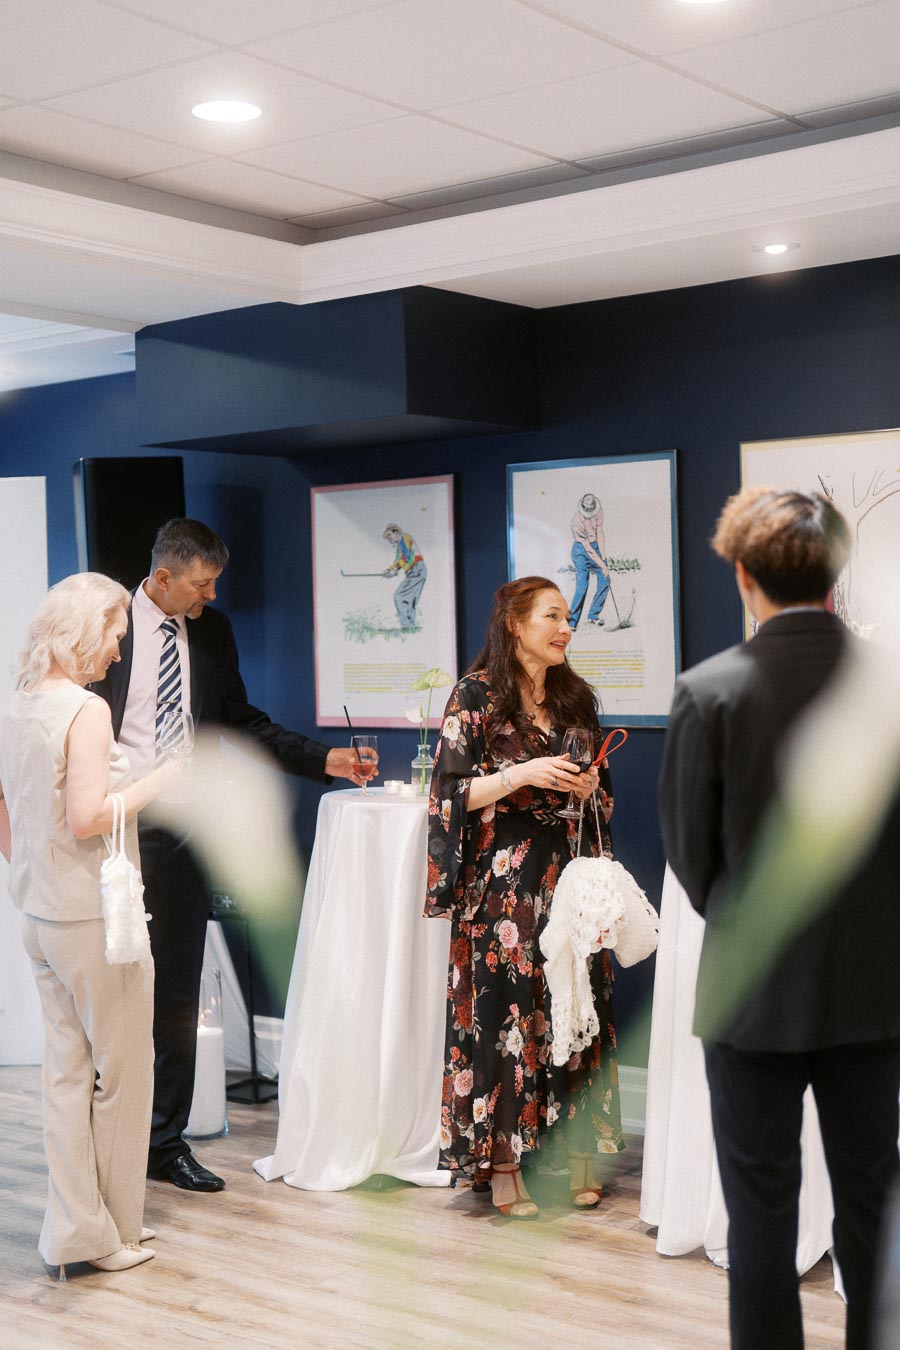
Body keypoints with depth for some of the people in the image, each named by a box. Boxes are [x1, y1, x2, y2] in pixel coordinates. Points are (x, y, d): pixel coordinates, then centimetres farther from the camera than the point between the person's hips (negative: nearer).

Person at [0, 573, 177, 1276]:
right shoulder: (86, 709, -17)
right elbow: (87, 818, -24)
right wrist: (158, 781, -13)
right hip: (94, 915, -8)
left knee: (68, 1068, 14)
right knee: (120, 1070, 6)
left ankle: (77, 1225, 21)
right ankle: (109, 1229, 17)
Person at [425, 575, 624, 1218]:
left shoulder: (575, 696, 12)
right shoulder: (477, 695, -3)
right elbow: (452, 793, -7)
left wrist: (589, 788, -3)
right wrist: (525, 773, -18)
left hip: (569, 875, 5)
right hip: (503, 881, -5)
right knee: (504, 1009, -4)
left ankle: (575, 1149, 11)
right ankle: (501, 1160, 5)